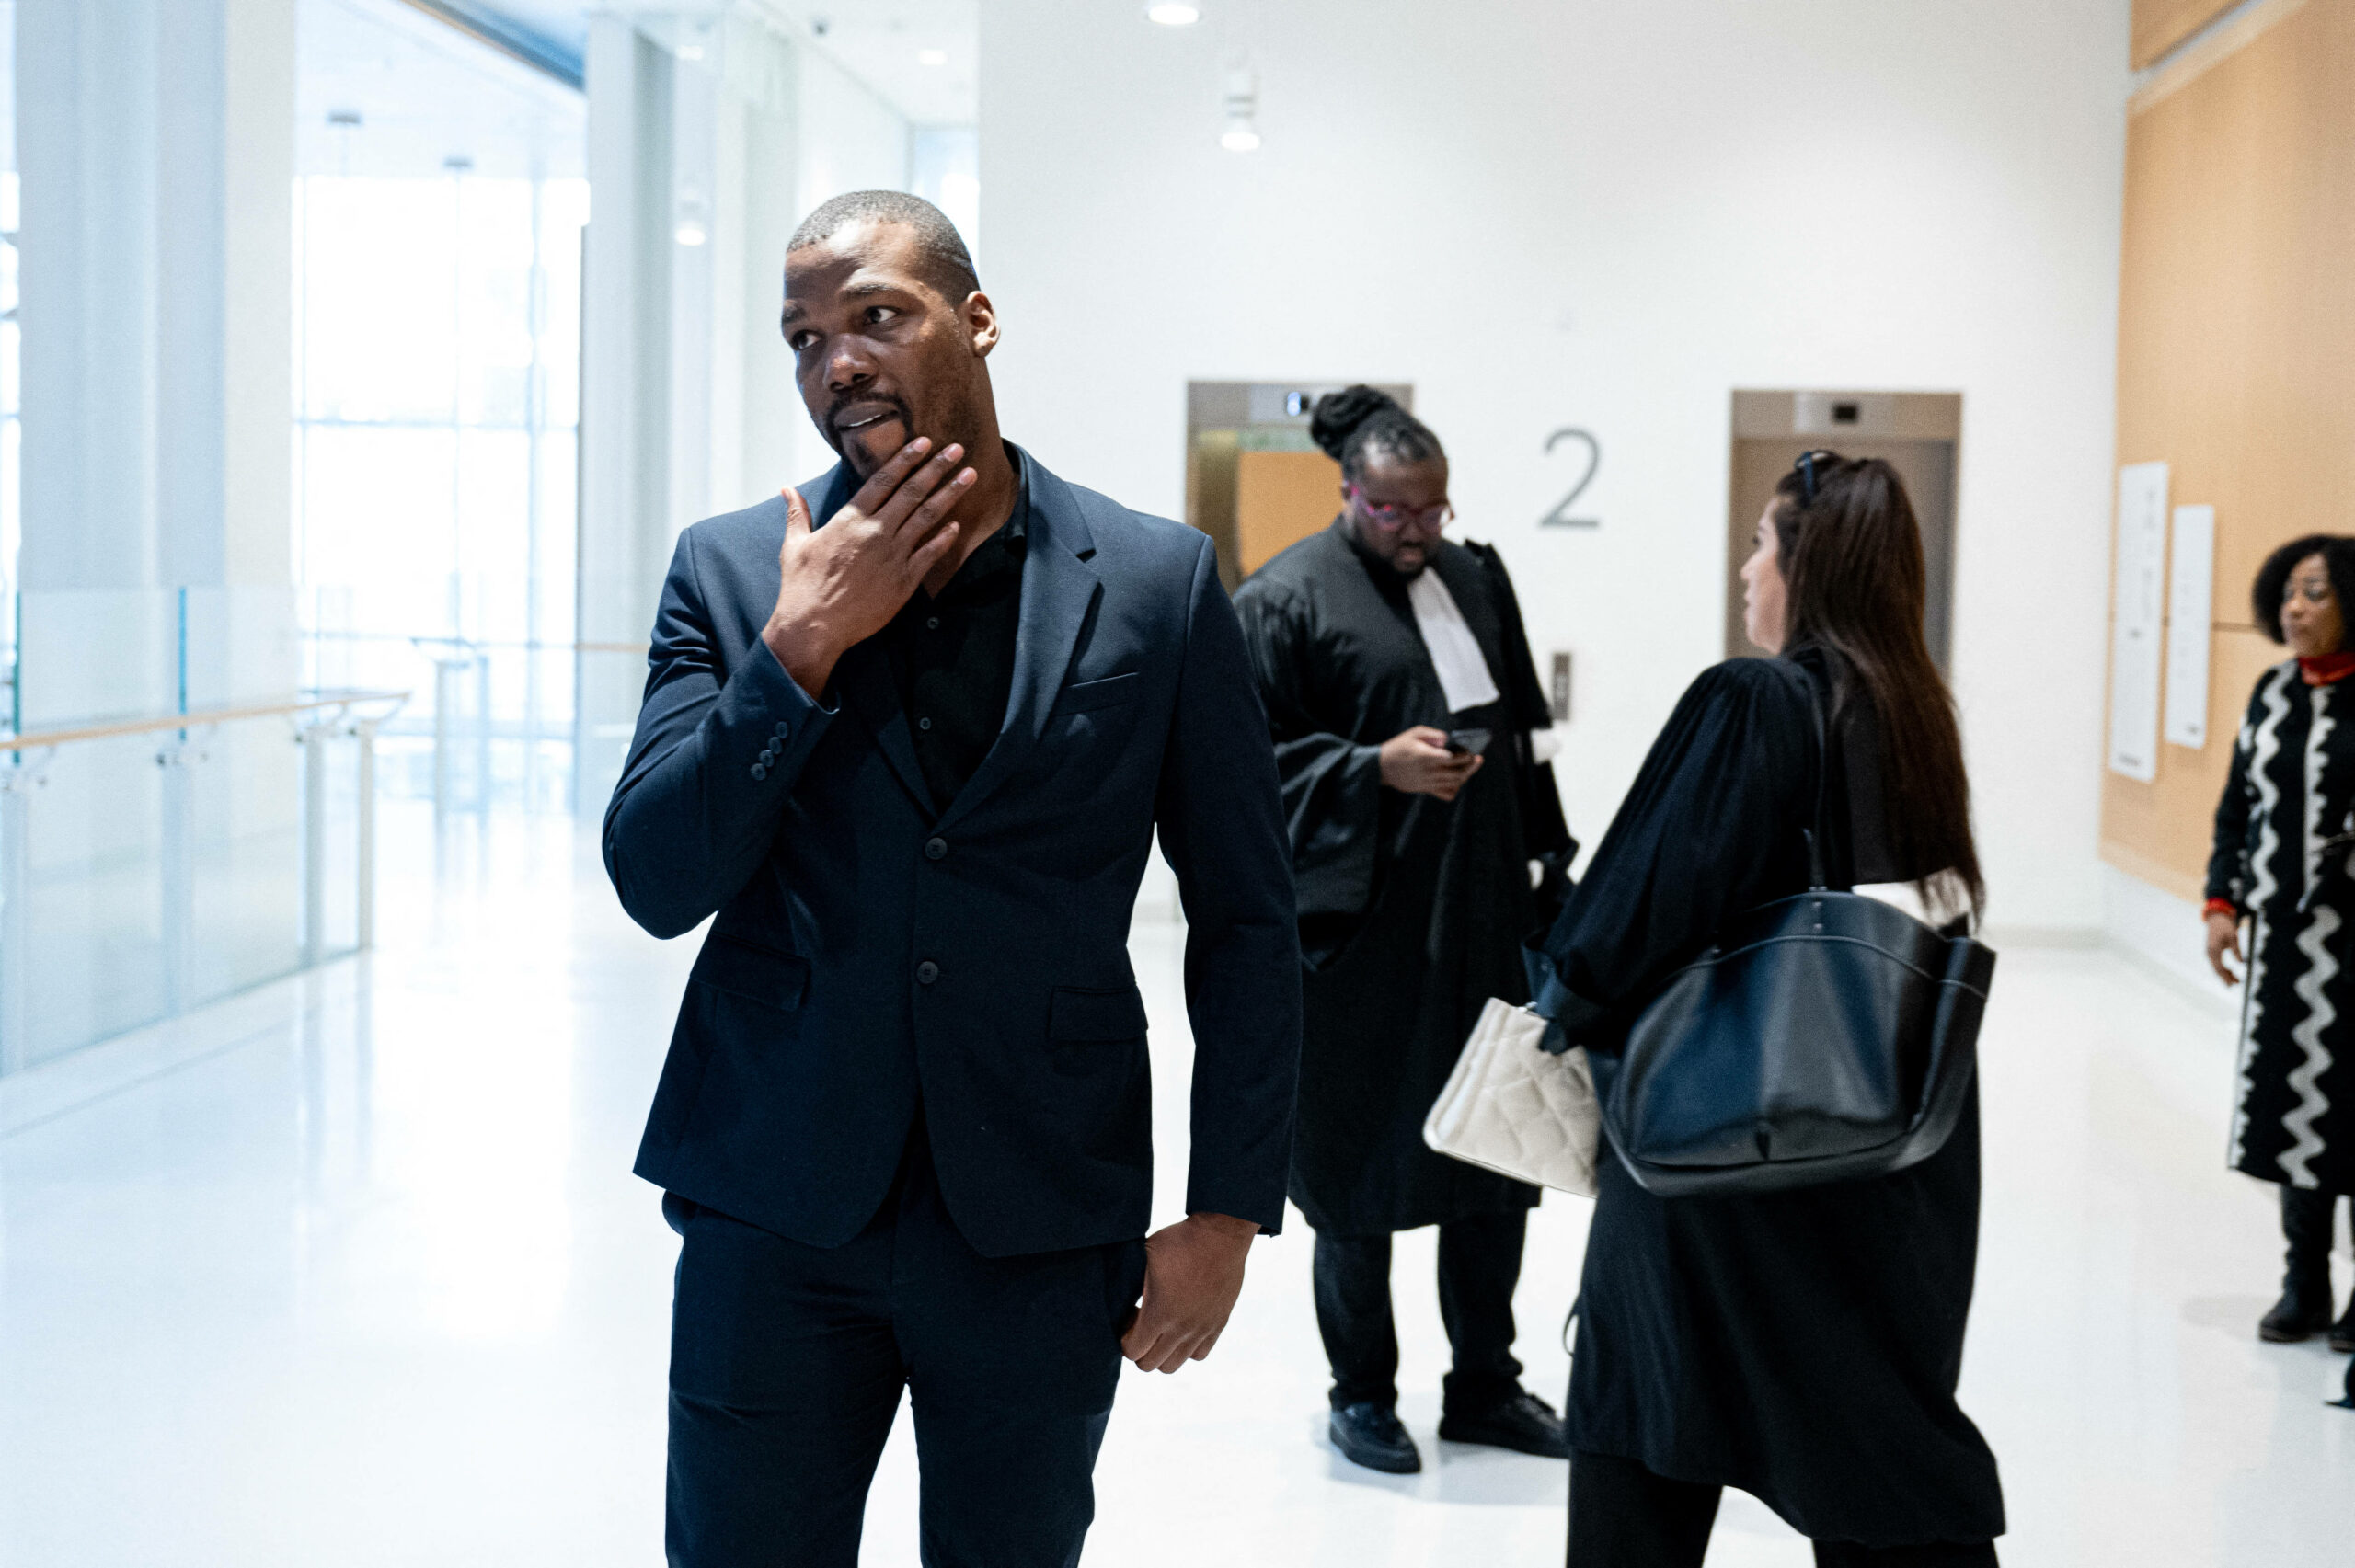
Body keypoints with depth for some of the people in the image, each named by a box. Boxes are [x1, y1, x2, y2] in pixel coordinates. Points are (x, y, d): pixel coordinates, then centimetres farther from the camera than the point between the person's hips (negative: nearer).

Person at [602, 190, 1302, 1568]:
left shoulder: (1158, 583, -2)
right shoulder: (732, 573, 2)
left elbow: (1247, 920, 2)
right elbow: (657, 885, -6)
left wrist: (1230, 1210, -2)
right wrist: (801, 648, -14)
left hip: (1041, 1230, 0)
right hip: (777, 1209, 1)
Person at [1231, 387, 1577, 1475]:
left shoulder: (1478, 580, 12)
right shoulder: (1285, 599, -5)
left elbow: (1522, 737, 16)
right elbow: (1256, 754, -9)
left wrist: (1548, 871, 12)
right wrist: (1375, 767, -20)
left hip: (1483, 916, 6)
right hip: (1360, 924, -5)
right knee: (1360, 1151, 5)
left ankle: (1483, 1385, 24)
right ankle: (1361, 1393, 20)